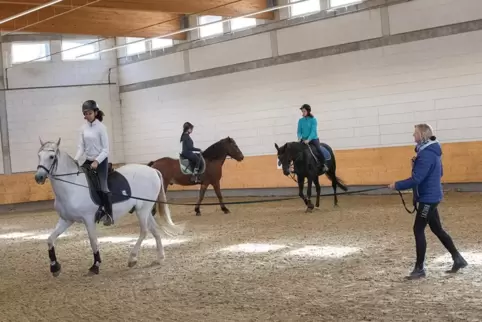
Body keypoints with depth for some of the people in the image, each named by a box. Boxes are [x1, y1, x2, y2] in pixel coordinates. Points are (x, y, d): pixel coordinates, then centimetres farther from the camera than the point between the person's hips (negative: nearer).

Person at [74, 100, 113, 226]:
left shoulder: (101, 127, -12)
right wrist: (76, 159, -13)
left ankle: (109, 215, -2)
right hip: (88, 160, 6)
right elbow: (81, 146, 3)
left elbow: (106, 149, -13)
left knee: (102, 187, -12)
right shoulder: (84, 128, 4)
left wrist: (97, 161, -25)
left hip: (101, 161, -6)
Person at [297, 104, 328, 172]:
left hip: (313, 139, -4)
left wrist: (308, 140, -27)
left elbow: (313, 131, -15)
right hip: (304, 140, 4)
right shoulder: (301, 121, 4)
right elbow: (299, 131, 4)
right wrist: (299, 138, -18)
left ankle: (323, 164, -5)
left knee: (319, 150, -25)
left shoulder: (313, 120, -7)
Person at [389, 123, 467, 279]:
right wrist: (417, 165, 8)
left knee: (418, 230, -3)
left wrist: (397, 185, -14)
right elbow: (439, 172, 20)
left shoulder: (426, 154, -21)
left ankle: (419, 268, 4)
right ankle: (458, 259, 22)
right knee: (437, 229, 16)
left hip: (428, 198, -10)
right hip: (431, 196, 10)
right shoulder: (432, 151, 10)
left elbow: (416, 180, -25)